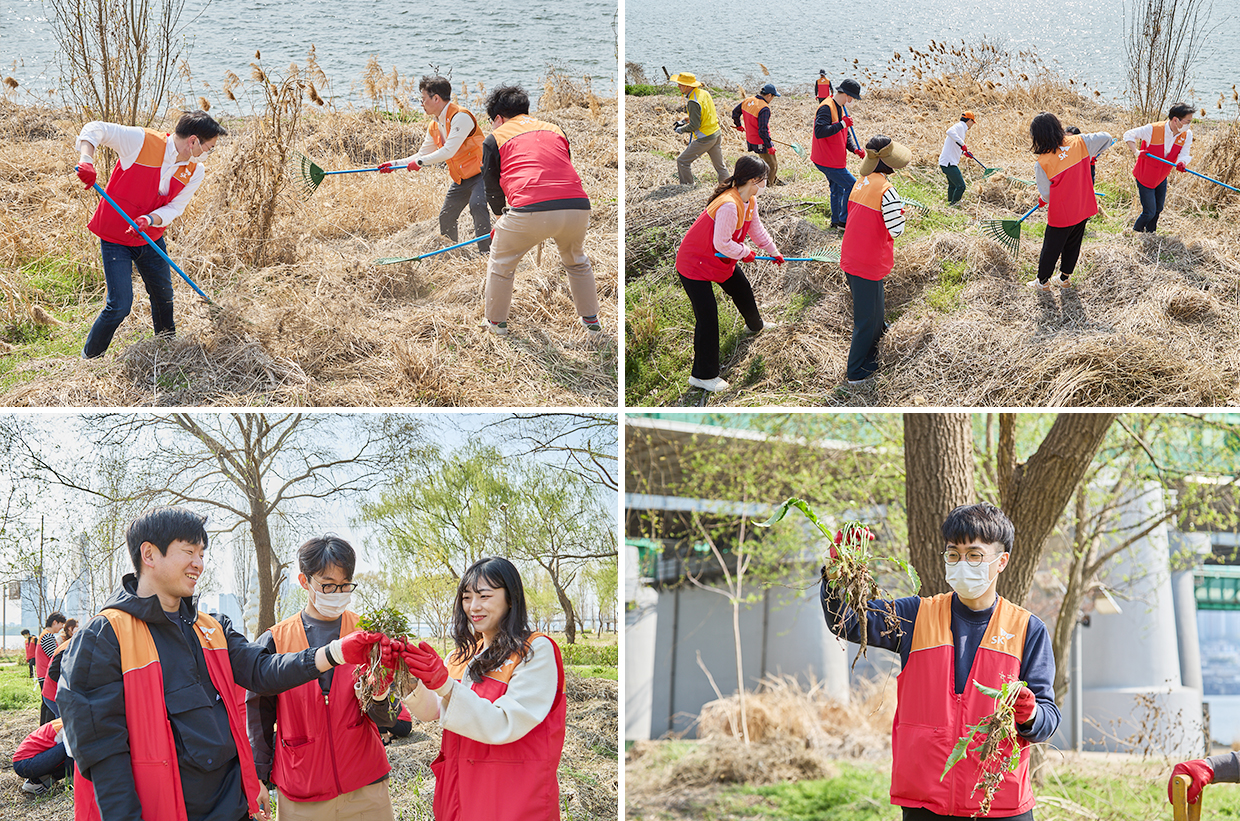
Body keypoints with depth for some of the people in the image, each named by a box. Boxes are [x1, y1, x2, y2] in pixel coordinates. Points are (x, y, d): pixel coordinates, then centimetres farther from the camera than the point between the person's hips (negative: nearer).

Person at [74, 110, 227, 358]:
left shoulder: (195, 172, -6)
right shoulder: (141, 141, -23)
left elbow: (174, 208, -7)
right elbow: (95, 129, -17)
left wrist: (149, 220, -29)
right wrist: (86, 160, -35)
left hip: (151, 237, 6)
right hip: (115, 238, -6)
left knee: (163, 298, 16)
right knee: (120, 305, -10)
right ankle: (89, 359, 11)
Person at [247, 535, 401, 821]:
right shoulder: (275, 641, 1)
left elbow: (387, 718, -2)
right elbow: (259, 715, 8)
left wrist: (380, 696, -24)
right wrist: (259, 778, 5)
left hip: (366, 787, 0)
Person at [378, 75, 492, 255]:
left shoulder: (460, 117, -21)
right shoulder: (434, 126, 8)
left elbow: (449, 151, -27)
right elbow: (422, 155, 18)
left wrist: (420, 162, -21)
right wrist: (395, 164, 9)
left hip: (480, 173, -9)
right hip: (461, 178, 9)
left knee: (477, 205, -31)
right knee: (446, 216, 11)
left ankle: (486, 253, -32)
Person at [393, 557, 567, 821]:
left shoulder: (537, 651, -10)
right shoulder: (466, 654, 13)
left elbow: (505, 725, -20)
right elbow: (429, 710, 3)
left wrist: (445, 685, -28)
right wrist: (410, 678, -16)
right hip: (461, 788, 6)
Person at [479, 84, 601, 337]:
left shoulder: (495, 138, 15)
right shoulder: (555, 130, 27)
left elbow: (492, 186, 19)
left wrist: (502, 213, 39)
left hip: (530, 211, -4)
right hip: (577, 207, 4)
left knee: (501, 263, 22)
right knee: (577, 261, 32)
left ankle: (496, 322, 31)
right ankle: (592, 322, 35)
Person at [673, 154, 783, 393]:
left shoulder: (750, 201, -5)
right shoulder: (729, 205, -36)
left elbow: (756, 229, 14)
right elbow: (722, 244, -32)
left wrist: (774, 252, 21)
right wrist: (746, 253, -15)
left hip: (723, 261, 9)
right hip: (695, 264, -9)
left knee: (744, 291, 25)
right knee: (707, 316, -11)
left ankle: (755, 326, 60)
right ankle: (702, 376, -3)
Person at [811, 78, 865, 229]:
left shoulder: (840, 108, 13)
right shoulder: (827, 107, -20)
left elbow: (846, 135, 19)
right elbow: (819, 132, -33)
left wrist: (855, 149, 0)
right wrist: (842, 124, -29)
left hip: (835, 160, 10)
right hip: (827, 160, -10)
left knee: (838, 188, 19)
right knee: (852, 185, -8)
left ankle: (836, 221, 31)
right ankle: (844, 221, 0)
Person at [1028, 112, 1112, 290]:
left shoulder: (1042, 163, -22)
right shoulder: (1079, 143, -14)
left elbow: (1046, 194, -11)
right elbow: (1105, 138, -3)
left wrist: (1042, 200, 13)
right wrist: (1091, 155, 14)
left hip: (1061, 215, -4)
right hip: (1083, 208, 4)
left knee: (1051, 248, 15)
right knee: (1073, 245, 23)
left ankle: (1043, 281, 31)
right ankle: (1065, 277, 39)